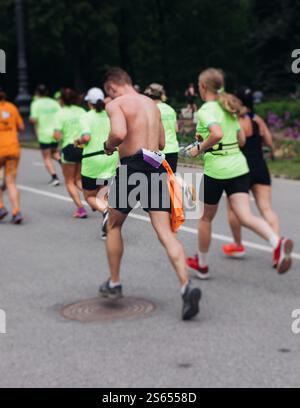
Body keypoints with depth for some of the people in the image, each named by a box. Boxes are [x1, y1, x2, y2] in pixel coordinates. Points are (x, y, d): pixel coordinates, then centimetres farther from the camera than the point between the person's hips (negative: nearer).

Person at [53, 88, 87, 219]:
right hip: (83, 148, 4)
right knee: (78, 179, 18)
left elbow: (57, 136, -15)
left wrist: (58, 136, 6)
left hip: (69, 148, -4)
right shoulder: (82, 111, 3)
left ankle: (81, 208, 1)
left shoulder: (61, 114, -9)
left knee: (69, 182, 10)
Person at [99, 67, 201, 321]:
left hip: (132, 166, -5)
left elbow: (119, 133, -23)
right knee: (165, 232, -2)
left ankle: (114, 284, 26)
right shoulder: (152, 104, 19)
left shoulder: (116, 104, -3)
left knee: (114, 225, 18)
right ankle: (187, 286, -21)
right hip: (156, 166, 5)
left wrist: (109, 146, -3)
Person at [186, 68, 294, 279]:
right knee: (246, 216, -5)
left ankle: (202, 264, 29)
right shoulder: (229, 108, 15)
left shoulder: (206, 110, -9)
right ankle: (278, 243, -33)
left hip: (216, 169, -6)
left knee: (206, 218, 14)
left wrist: (200, 148, -12)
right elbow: (242, 139, 18)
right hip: (239, 166, 6)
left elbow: (217, 134, -27)